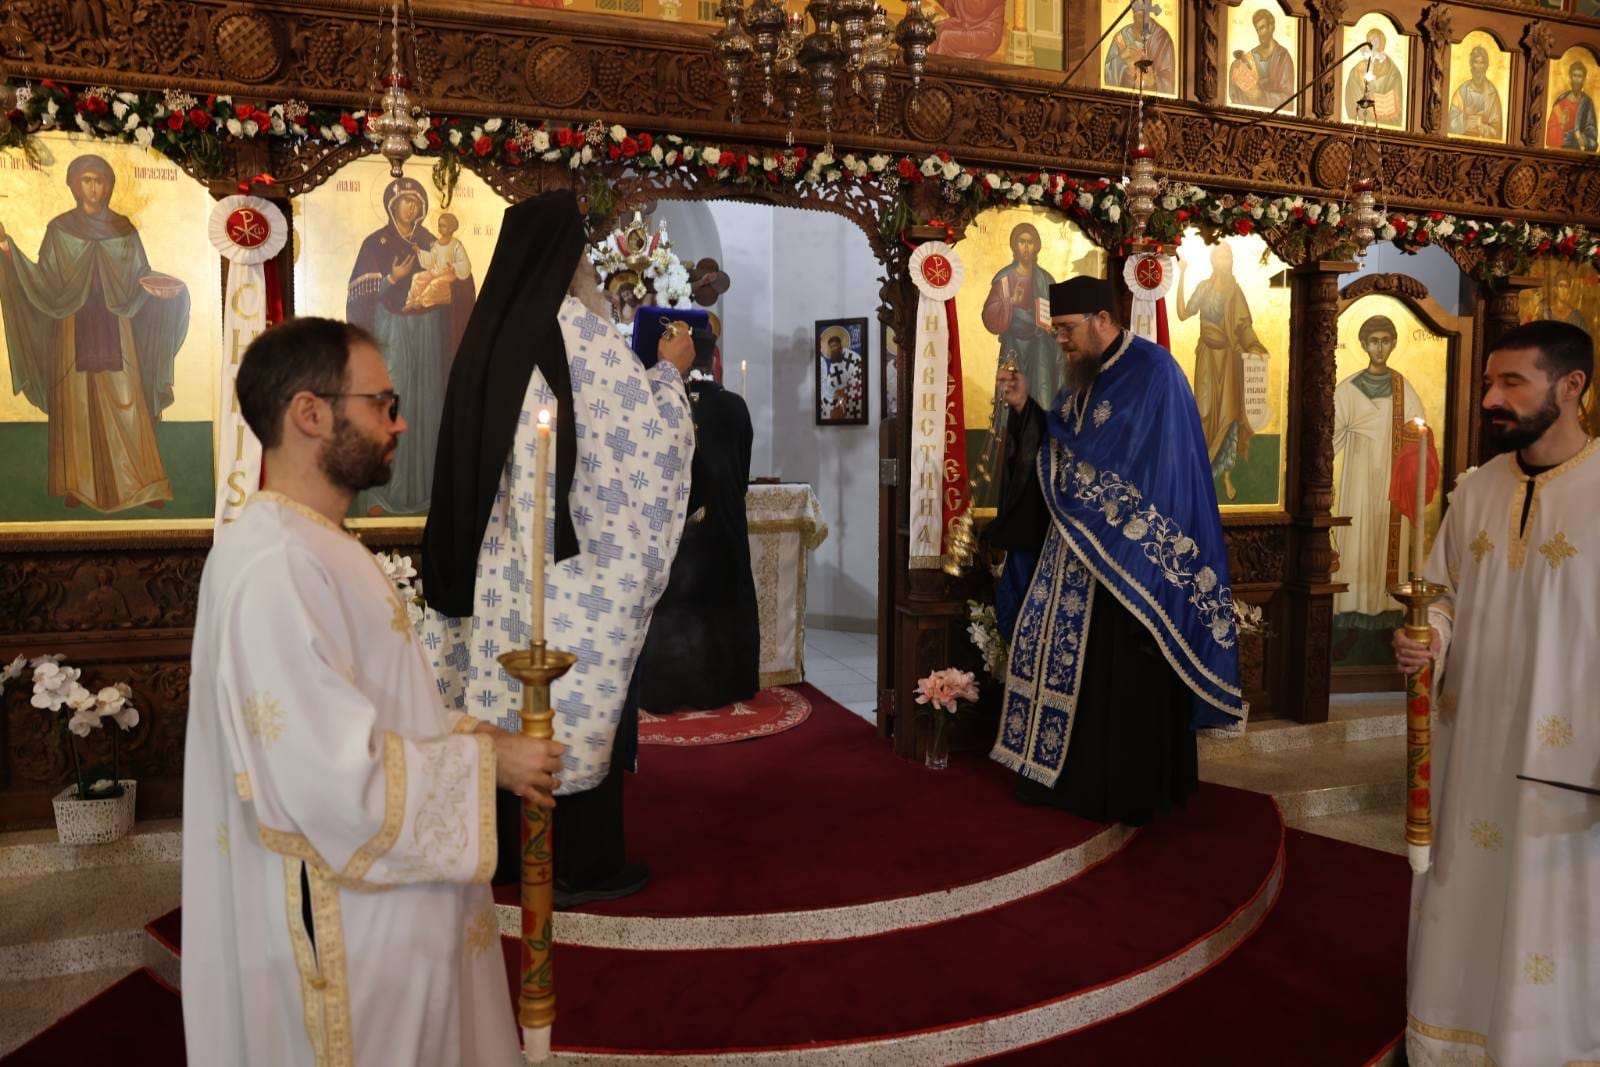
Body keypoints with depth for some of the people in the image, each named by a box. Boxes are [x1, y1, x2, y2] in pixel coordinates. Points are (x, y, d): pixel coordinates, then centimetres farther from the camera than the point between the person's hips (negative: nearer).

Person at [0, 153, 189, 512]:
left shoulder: (124, 228, 5)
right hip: (74, 332, 0)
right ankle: (76, 485, 10)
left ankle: (143, 485, -1)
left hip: (115, 332, 0)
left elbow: (138, 279, 5)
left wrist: (156, 287, -17)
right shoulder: (58, 228, 2)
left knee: (126, 407, -2)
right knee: (75, 407, 2)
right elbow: (44, 281, -1)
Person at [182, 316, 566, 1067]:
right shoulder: (274, 567, -25)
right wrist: (484, 759, -16)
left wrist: (471, 735, 3)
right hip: (343, 926, -9)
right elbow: (337, 782, -29)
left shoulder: (315, 546, 8)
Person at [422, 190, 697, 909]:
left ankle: (514, 845, 25)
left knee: (514, 691, 13)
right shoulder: (580, 330, -13)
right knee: (580, 688, 1)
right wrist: (670, 371, 5)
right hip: (575, 553, -7)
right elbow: (643, 430, -10)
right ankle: (583, 862, 11)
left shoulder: (490, 330, 8)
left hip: (500, 552, 7)